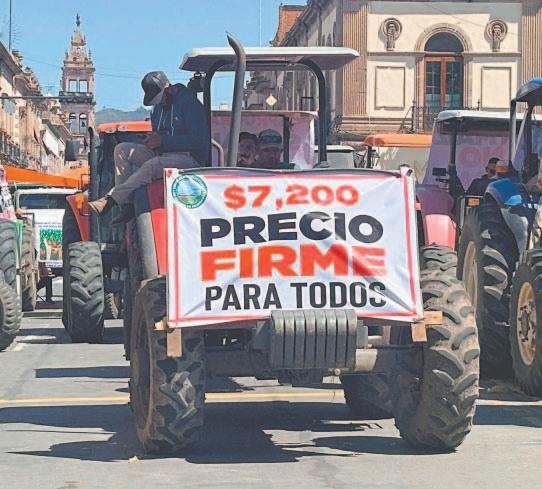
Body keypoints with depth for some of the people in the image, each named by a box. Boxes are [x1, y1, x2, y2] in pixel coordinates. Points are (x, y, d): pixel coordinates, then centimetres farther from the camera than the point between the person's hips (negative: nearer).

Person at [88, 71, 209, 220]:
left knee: (151, 166, -37)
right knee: (122, 150, -6)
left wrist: (163, 141, -20)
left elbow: (197, 141, -19)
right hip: (162, 153, 9)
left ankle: (111, 200, -38)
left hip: (189, 157, -9)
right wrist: (153, 138, 3)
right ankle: (126, 207, -21)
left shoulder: (189, 103, -11)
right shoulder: (159, 105, 16)